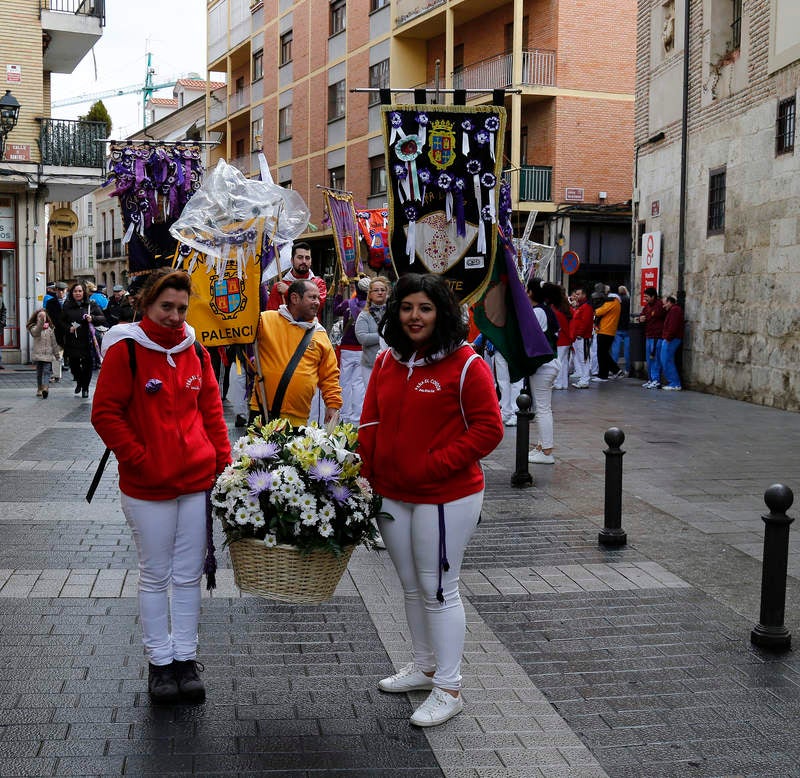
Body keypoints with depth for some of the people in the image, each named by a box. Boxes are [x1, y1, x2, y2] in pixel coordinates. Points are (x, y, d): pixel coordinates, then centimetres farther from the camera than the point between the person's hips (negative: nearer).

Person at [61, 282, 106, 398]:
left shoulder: (91, 305, 2)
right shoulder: (67, 306, 6)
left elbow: (103, 318, 2)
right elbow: (62, 321, 10)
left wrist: (92, 318, -16)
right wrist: (68, 328, -8)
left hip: (87, 341, -1)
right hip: (72, 341, 1)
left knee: (88, 365, 1)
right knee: (74, 364, 5)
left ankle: (85, 388, 19)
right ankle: (79, 382, 34)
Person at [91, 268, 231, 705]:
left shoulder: (195, 351, 7)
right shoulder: (126, 349, -8)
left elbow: (211, 409, 13)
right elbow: (105, 414, -9)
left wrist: (223, 460, 5)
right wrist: (138, 459, -13)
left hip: (198, 481, 4)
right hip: (147, 487, -4)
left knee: (188, 575, 11)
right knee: (155, 576, 8)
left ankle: (186, 658, 23)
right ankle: (160, 662, 21)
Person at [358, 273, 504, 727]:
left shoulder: (466, 364, -13)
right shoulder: (387, 361, 6)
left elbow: (488, 429, -15)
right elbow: (371, 423, 10)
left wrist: (434, 465, -19)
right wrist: (364, 474, 1)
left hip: (446, 498, -7)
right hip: (392, 495, 7)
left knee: (439, 590, 2)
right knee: (412, 586, 20)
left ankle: (449, 689, 16)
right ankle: (425, 666, 38)